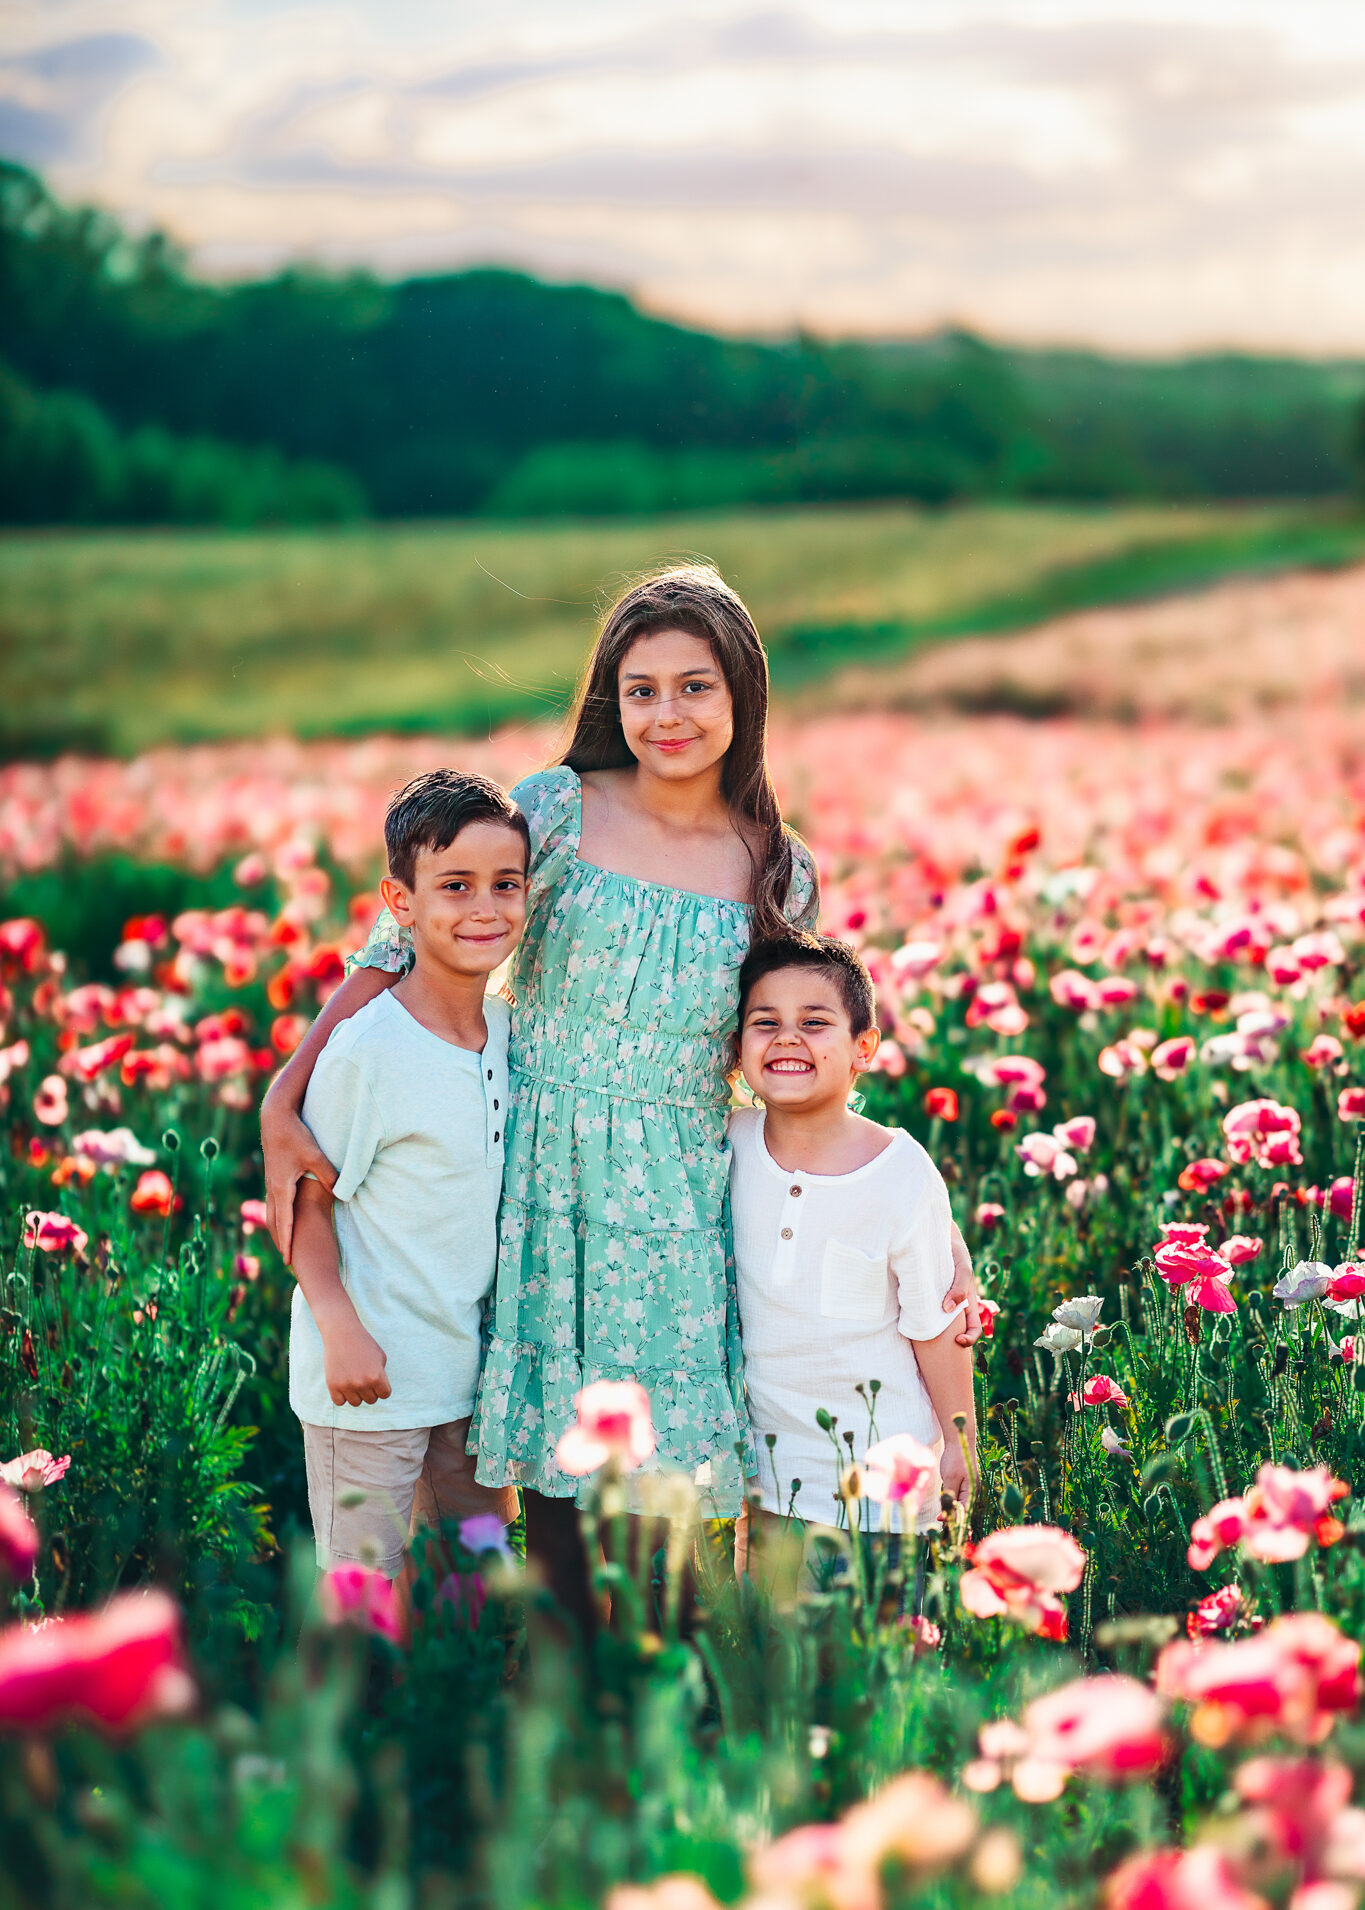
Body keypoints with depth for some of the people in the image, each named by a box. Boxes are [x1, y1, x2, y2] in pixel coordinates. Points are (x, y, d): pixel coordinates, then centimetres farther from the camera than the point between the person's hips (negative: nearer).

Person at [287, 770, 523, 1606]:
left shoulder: (508, 1028, 2)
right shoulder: (368, 1049, -19)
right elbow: (308, 1200, -12)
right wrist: (341, 1329, -22)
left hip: (472, 1367, 7)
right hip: (371, 1377, -7)